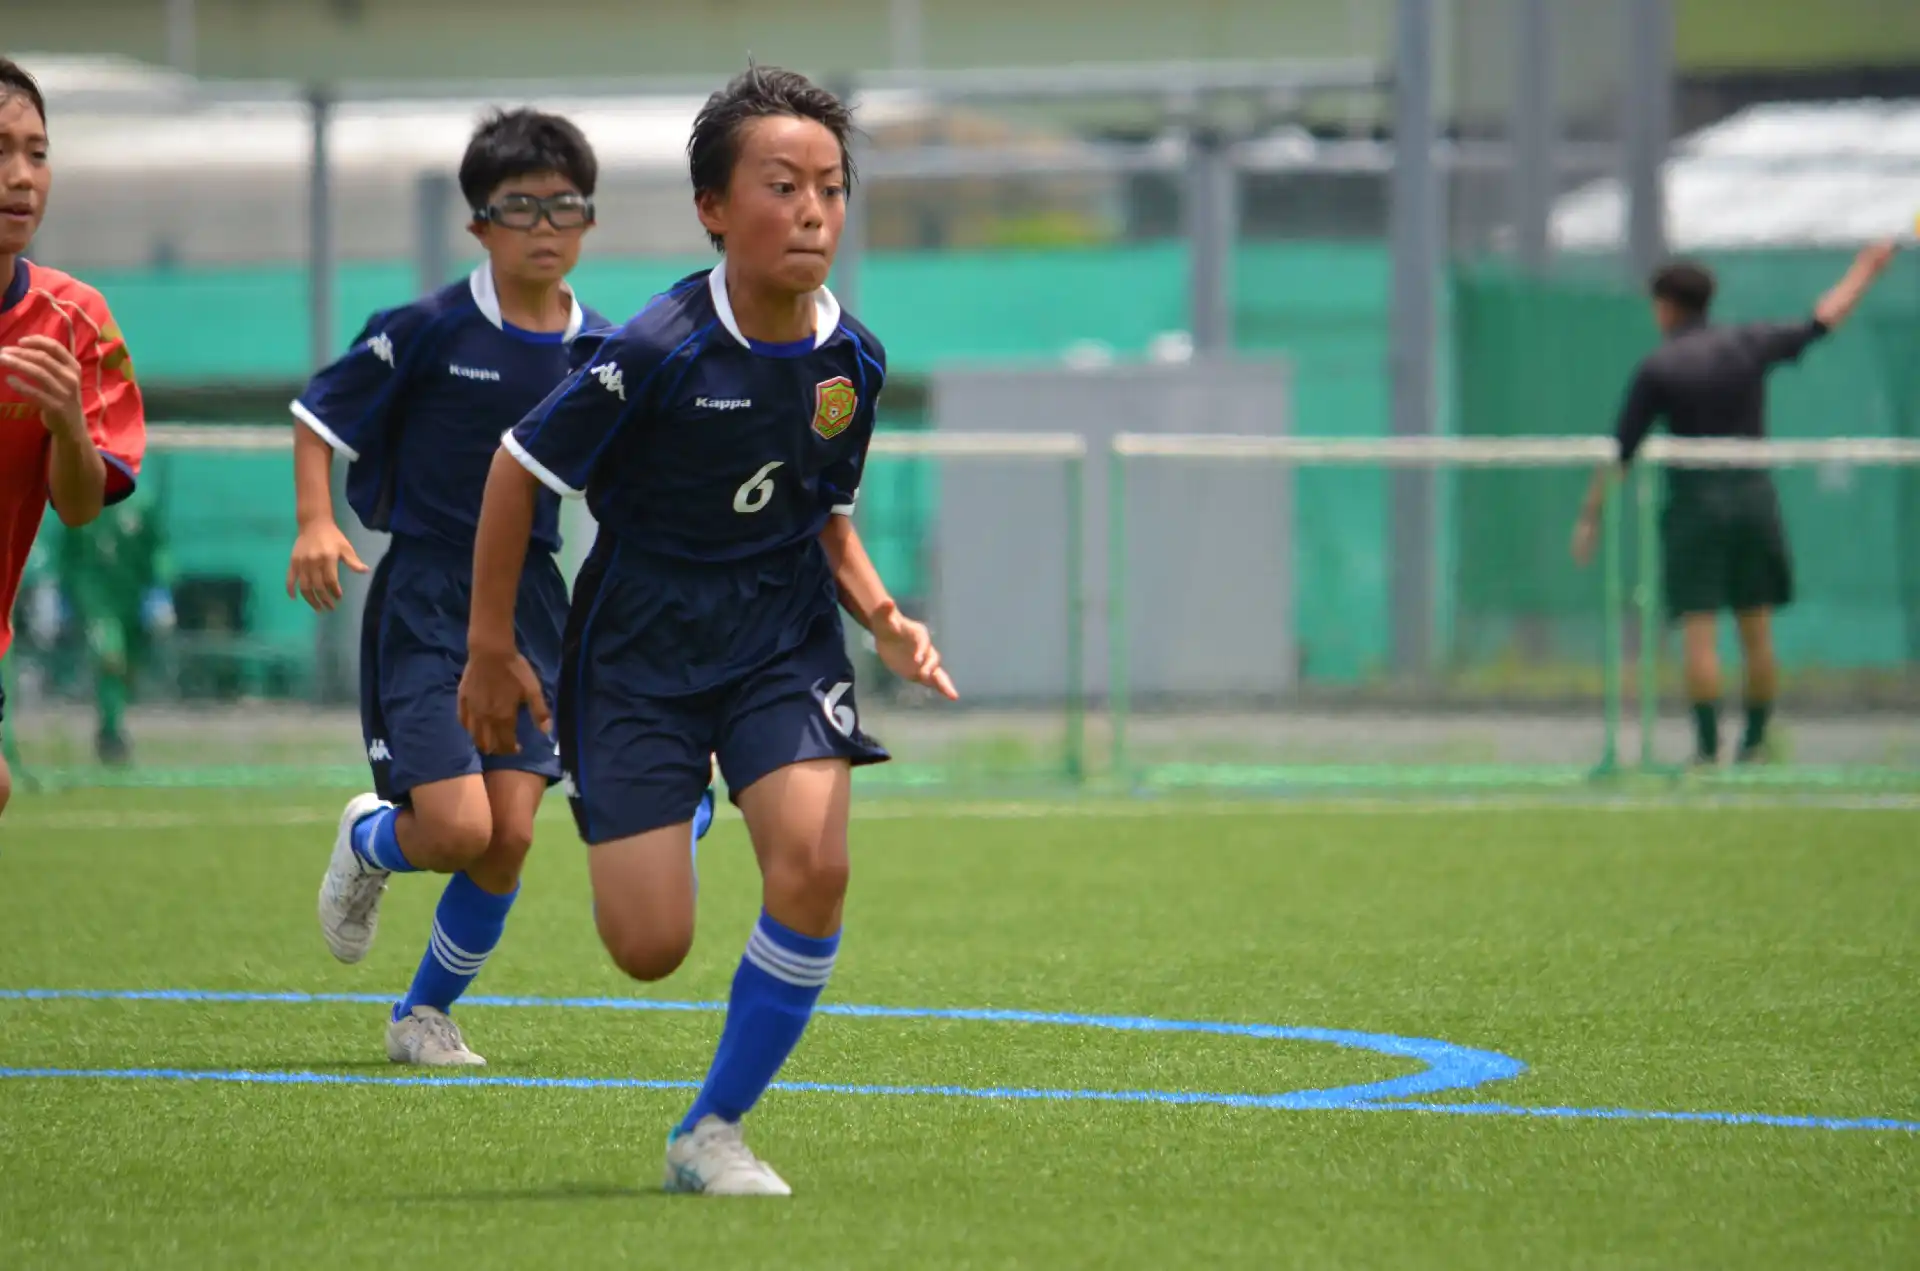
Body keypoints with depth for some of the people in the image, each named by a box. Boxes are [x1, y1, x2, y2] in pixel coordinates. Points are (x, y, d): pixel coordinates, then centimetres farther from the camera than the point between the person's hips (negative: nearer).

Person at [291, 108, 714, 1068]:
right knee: (458, 828, -14)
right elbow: (319, 414, -2)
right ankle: (367, 842, 23)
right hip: (425, 601, -4)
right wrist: (315, 527, -16)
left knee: (510, 836, -3)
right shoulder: (430, 331, -10)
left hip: (531, 603, 4)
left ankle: (426, 1015, 19)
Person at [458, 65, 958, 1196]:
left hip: (784, 638, 4)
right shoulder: (659, 351, -20)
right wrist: (492, 651, -3)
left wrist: (880, 616, -5)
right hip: (640, 649, -4)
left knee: (814, 866, -21)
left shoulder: (852, 361, -4)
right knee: (651, 948, -7)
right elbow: (520, 469, -8)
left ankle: (713, 1135, -2)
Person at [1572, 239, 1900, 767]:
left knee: (1698, 632, -5)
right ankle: (1755, 743, 13)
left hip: (1695, 501, -4)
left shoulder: (1657, 369, -6)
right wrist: (1863, 271, 32)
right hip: (1754, 496, 4)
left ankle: (1708, 746, -12)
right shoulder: (1749, 345, 3)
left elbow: (1621, 451, -5)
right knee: (1757, 632, 9)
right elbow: (1822, 322, 17)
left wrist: (1590, 514, 4)